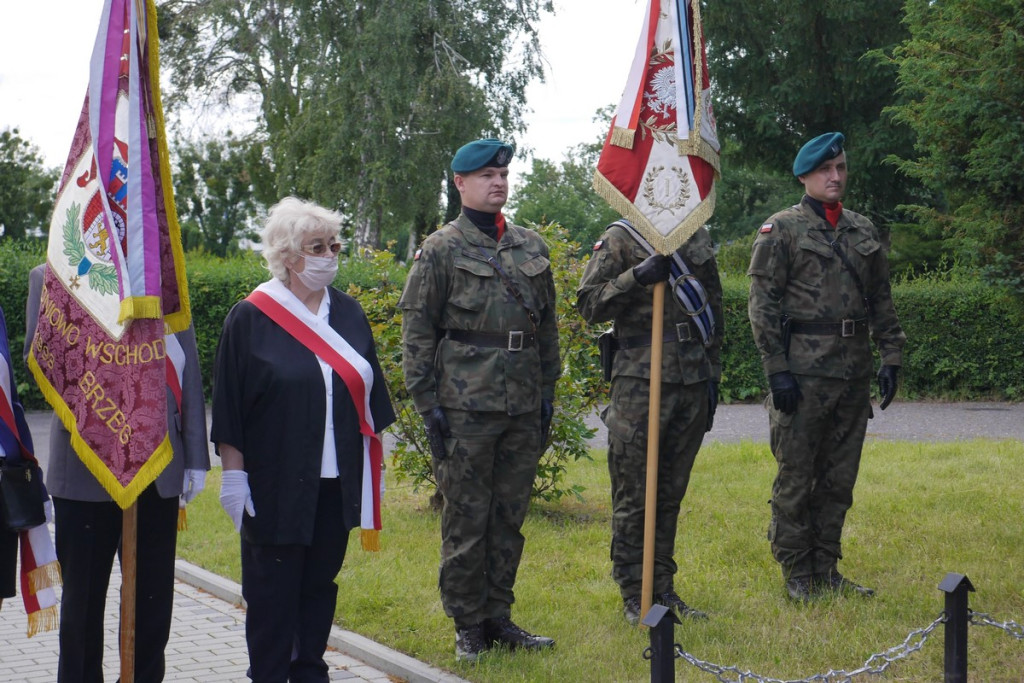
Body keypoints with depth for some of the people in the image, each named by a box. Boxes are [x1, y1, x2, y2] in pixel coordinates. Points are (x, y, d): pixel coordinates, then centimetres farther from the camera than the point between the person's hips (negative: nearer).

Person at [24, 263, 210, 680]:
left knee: (153, 599, 6)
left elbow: (189, 374, 6)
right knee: (83, 598, 10)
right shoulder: (50, 278, 3)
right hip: (86, 469, -1)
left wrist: (195, 458, 3)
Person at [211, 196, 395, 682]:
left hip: (336, 480, 5)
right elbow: (228, 405, -6)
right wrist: (233, 474, -9)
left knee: (321, 582, 12)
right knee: (273, 587, 3)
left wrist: (372, 467, 12)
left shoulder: (348, 314, 8)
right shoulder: (250, 319, -6)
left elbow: (369, 395, 13)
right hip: (274, 484, -4)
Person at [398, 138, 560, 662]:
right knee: (466, 519, 0)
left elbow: (547, 325, 19)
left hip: (523, 407, 5)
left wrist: (547, 392, 15)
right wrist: (427, 404, -8)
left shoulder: (531, 247, 13)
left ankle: (498, 616, 20)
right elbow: (416, 332, -4)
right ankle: (468, 625, 9)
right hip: (466, 407, -5)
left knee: (510, 517, 10)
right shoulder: (441, 250, -2)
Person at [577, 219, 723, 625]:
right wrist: (636, 277, -22)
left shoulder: (698, 240, 15)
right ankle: (633, 595, 7)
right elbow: (588, 303, -8)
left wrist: (712, 375, 15)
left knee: (671, 492, 11)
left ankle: (663, 587, 20)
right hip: (640, 383, -5)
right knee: (634, 496, -1)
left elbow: (714, 308, 20)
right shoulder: (619, 239, -1)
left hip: (693, 383, 5)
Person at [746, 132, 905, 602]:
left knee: (839, 479, 10)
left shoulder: (863, 231, 15)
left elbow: (882, 302, 18)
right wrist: (776, 369, -13)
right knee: (795, 478, -1)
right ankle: (797, 575, 7)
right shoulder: (781, 230, -2)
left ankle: (826, 570, 19)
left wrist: (890, 358, 9)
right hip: (803, 373, -5)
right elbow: (762, 304, -7)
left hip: (854, 373, 6)